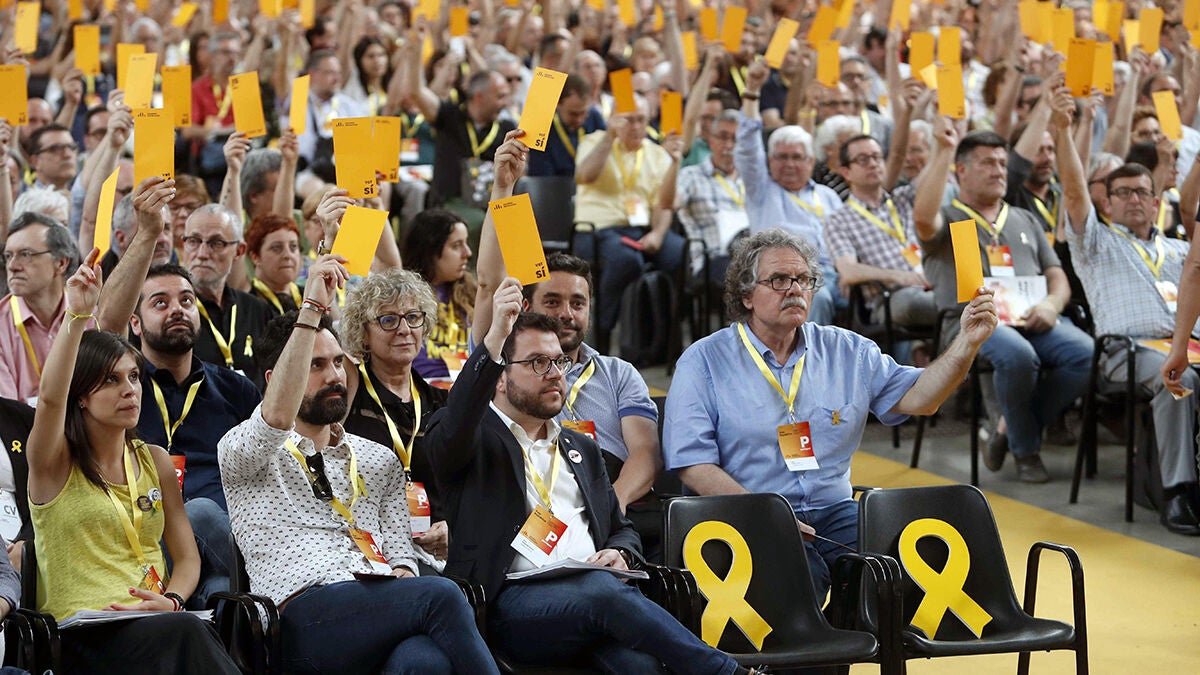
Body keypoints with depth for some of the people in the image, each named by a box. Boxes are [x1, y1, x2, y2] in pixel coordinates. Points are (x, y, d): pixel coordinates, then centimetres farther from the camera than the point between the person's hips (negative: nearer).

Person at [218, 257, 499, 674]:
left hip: (386, 604, 4)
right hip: (309, 614, -4)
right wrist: (312, 309, -12)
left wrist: (402, 579, -6)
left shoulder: (379, 461, 30)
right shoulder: (242, 451, 15)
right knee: (441, 596, -34)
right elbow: (276, 418, -11)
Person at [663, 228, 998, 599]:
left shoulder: (846, 351, 16)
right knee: (801, 575, -35)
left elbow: (917, 397, 9)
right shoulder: (704, 361, 3)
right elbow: (693, 464, -5)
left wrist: (968, 342, -7)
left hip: (836, 513, 4)